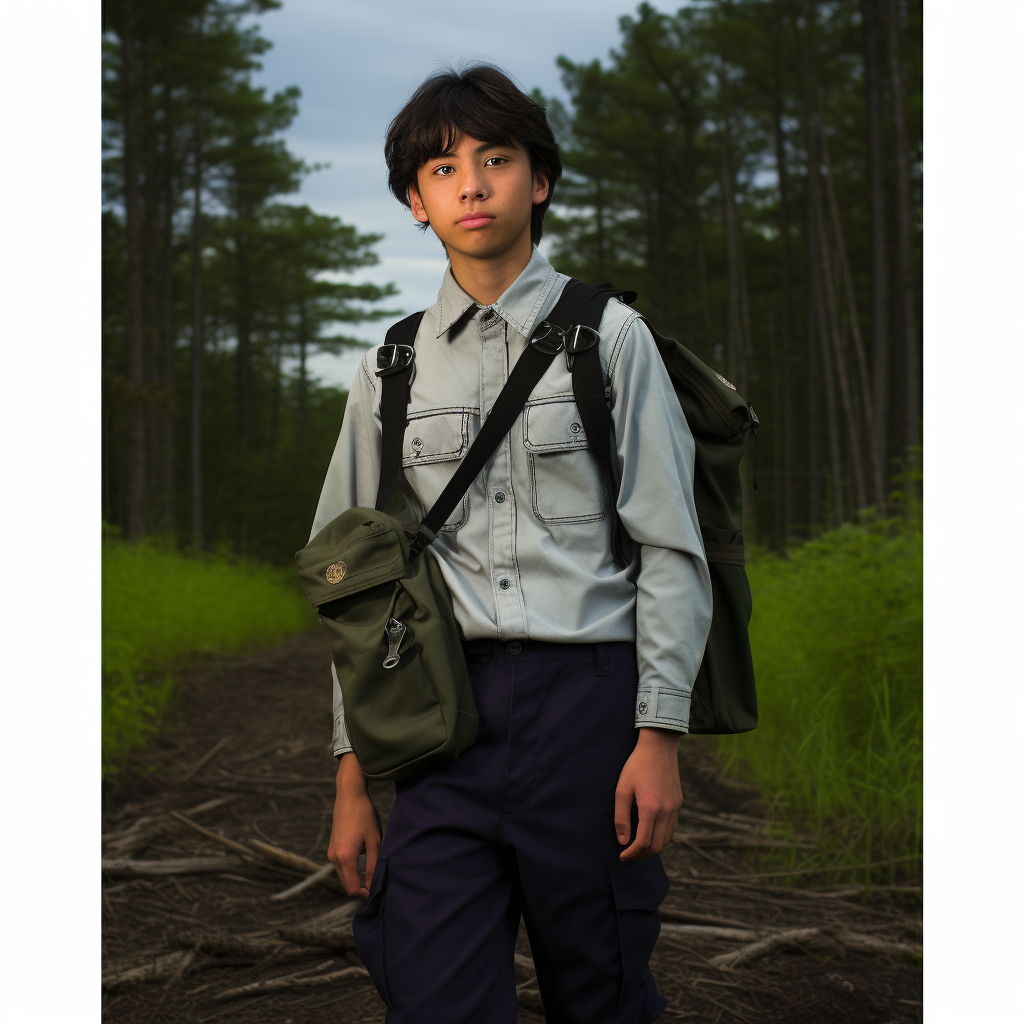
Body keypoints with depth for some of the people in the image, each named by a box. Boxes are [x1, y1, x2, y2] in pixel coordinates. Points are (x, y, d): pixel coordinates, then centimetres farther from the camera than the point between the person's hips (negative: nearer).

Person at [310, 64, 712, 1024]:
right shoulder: (391, 368, 12)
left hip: (586, 694, -2)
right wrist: (353, 774, 8)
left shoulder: (610, 338, 5)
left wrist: (659, 736, -7)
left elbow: (671, 548, 1)